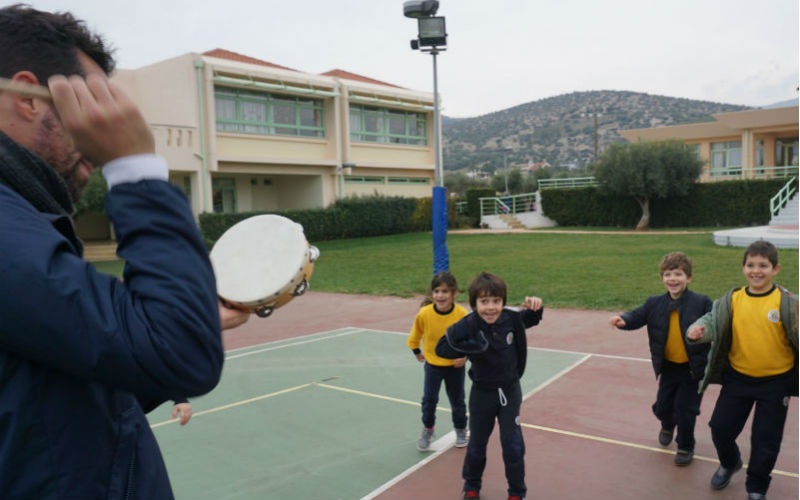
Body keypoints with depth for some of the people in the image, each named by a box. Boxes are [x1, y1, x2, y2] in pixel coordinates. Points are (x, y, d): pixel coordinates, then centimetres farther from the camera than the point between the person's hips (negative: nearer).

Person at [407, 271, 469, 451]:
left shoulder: (462, 314, -22)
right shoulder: (424, 313, -21)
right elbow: (415, 335, 0)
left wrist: (466, 356, -16)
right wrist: (417, 352, 10)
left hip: (455, 365, 0)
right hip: (432, 364, 0)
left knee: (457, 401, 13)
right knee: (429, 399, 2)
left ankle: (461, 431, 37)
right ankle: (427, 430, 28)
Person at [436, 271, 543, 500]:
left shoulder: (511, 318, -15)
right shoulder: (467, 325, -22)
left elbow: (532, 319, 6)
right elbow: (441, 348, -23)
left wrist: (535, 307, -16)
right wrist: (470, 346, -33)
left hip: (510, 391, 1)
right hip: (482, 393, -1)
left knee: (513, 446, 3)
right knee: (477, 445, 15)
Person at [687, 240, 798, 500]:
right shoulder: (732, 299, -5)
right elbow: (714, 319, -12)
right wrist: (699, 329, -34)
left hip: (775, 381, -2)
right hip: (738, 377, 2)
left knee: (766, 439, 8)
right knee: (720, 427, 10)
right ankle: (729, 463, 42)